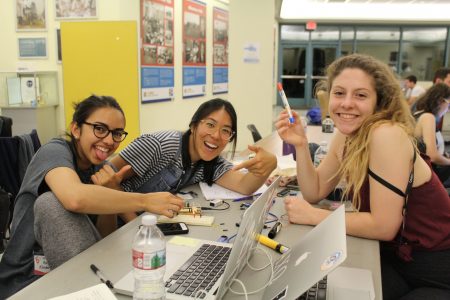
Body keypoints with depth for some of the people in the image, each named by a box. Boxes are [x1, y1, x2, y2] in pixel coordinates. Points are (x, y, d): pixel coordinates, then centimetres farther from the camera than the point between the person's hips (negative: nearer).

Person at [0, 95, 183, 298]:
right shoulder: (55, 151, -15)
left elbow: (104, 238, 2)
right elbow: (76, 198, -40)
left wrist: (107, 195, -14)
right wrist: (146, 201, -33)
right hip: (28, 283, -3)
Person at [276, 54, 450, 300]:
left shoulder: (387, 134, -25)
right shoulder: (345, 136, -2)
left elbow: (383, 226, -25)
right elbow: (314, 193, 3)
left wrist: (312, 216, -19)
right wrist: (300, 145, -10)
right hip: (394, 259, 6)